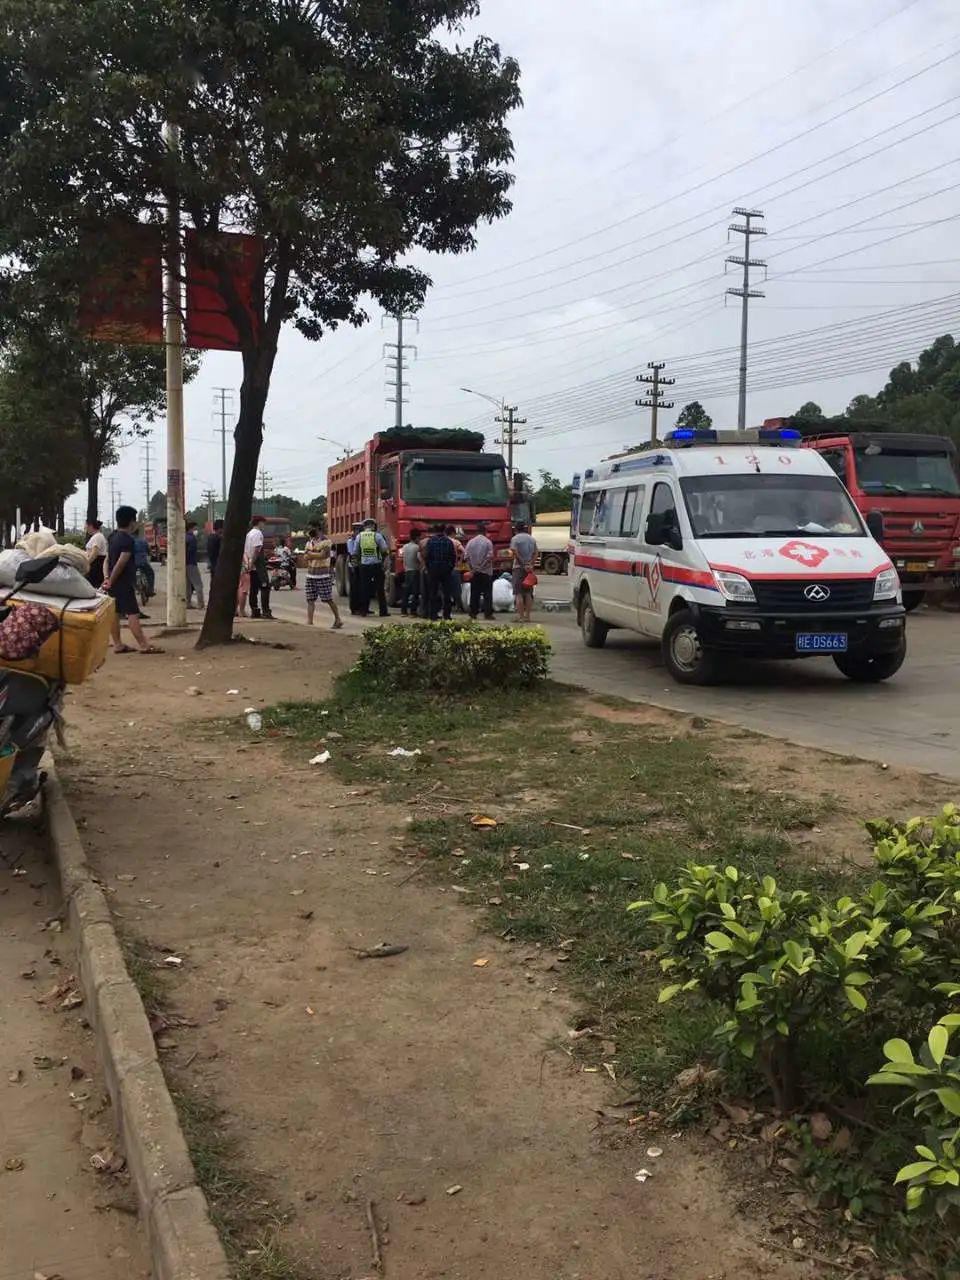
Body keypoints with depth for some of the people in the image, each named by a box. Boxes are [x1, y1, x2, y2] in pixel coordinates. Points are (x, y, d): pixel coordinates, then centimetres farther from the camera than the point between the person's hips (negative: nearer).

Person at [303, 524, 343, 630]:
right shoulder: (309, 542, 15)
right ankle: (309, 622, 5)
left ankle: (338, 620, 11)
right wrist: (316, 555, -14)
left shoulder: (325, 541, -6)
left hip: (323, 575, -6)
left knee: (328, 599, -2)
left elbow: (322, 555, -18)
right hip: (310, 574, 6)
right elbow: (306, 557, 4)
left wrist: (310, 553, -6)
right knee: (310, 599, 3)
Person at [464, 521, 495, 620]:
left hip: (474, 572, 3)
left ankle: (473, 613, 8)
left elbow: (466, 557, 1)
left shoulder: (471, 542, 3)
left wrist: (472, 569, 5)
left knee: (474, 593, 8)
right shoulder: (488, 542, -8)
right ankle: (488, 613, -1)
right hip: (486, 572, -3)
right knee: (487, 593, 2)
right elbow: (490, 557, -14)